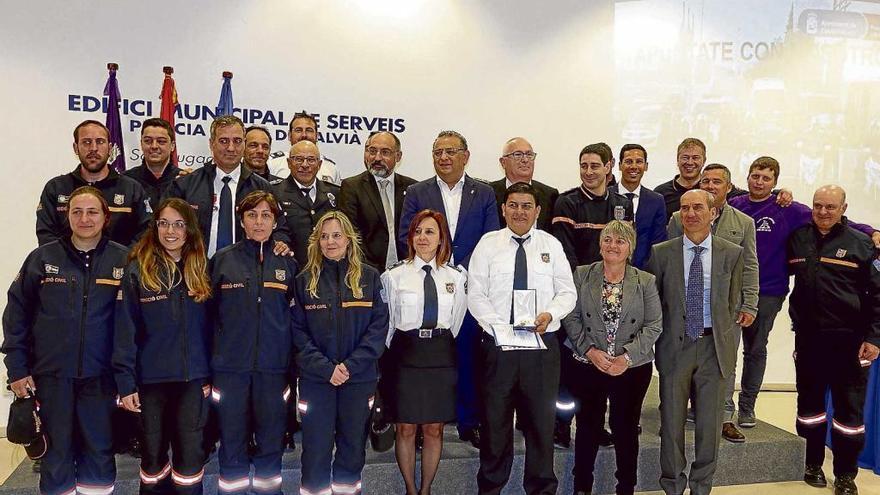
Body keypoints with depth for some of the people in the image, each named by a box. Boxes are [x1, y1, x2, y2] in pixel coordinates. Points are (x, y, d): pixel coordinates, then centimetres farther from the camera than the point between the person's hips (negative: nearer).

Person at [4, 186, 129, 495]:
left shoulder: (123, 260, -2)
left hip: (99, 375, 0)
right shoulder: (42, 258, -1)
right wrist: (17, 368, -1)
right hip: (52, 374, 0)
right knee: (57, 452, 10)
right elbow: (17, 313, 3)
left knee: (99, 450, 10)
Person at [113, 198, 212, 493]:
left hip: (194, 378, 2)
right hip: (151, 378, -1)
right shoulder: (138, 269, -4)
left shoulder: (200, 269, 5)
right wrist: (125, 382, -10)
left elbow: (209, 325, 6)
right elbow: (125, 330, -7)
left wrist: (210, 374, 2)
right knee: (153, 451, 12)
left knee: (191, 453, 5)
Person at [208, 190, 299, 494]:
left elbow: (296, 316, 9)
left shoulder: (288, 263, 6)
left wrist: (294, 365, 5)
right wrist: (206, 362, 0)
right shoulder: (222, 260, 3)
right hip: (230, 366, -1)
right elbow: (208, 313, 4)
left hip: (274, 367, 1)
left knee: (271, 441, 8)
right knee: (232, 441, 7)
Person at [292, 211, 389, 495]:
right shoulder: (305, 280, 3)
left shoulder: (369, 277, 3)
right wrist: (326, 367, -13)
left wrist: (351, 365, -12)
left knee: (353, 446, 10)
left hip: (359, 377, 1)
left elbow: (379, 325, -2)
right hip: (315, 378, 0)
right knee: (316, 449, 2)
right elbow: (298, 330, -1)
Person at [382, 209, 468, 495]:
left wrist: (440, 346, 11)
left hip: (441, 356, 2)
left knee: (434, 429, 9)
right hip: (405, 356, -2)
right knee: (406, 428, 6)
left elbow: (456, 322, 11)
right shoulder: (394, 276, -3)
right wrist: (392, 353, 7)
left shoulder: (456, 278, 4)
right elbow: (386, 323, 4)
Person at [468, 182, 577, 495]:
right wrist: (500, 327, -14)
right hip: (498, 344, -1)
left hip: (543, 344, 1)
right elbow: (476, 295, -1)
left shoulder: (552, 245, 7)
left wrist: (550, 314, -14)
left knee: (541, 422, 8)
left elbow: (567, 292, 6)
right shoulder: (488, 244, 4)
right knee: (495, 422, 8)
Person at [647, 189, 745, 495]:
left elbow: (733, 303, 12)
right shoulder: (661, 253, -1)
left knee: (710, 422, 8)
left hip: (714, 346, 1)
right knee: (672, 421, 7)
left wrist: (720, 335, 7)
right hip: (675, 345, -1)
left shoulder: (732, 254, 3)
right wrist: (663, 335, 4)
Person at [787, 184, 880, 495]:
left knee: (849, 407, 4)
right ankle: (813, 463, 28)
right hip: (808, 336, 3)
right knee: (809, 402, 12)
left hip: (848, 339, -3)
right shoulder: (797, 239, 6)